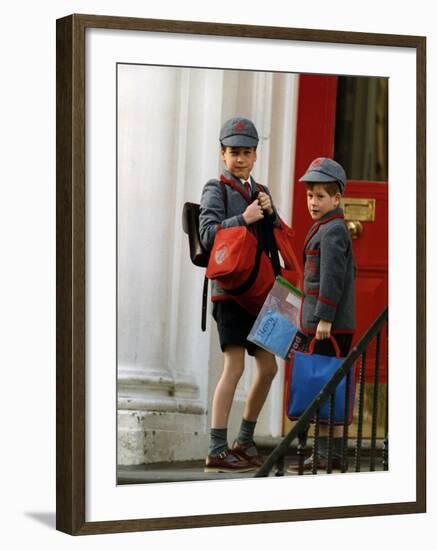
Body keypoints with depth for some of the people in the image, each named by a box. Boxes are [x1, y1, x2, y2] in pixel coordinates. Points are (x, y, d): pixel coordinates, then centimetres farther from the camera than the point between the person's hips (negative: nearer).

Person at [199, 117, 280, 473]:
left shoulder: (260, 192, 17)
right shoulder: (216, 190, -3)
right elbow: (208, 235, -15)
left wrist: (270, 213, -4)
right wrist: (243, 219, -22)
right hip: (230, 289, -8)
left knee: (268, 368, 9)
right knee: (234, 367, -13)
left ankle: (244, 442, 23)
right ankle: (217, 450, -11)